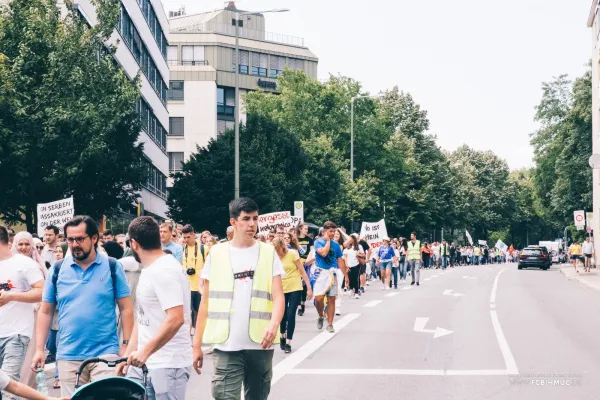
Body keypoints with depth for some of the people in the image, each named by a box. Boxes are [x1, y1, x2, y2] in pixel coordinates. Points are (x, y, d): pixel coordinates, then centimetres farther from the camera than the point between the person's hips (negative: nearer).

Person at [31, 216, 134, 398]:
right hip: (68, 356, 2)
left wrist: (126, 345, -5)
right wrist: (39, 349, 1)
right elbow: (45, 312, 8)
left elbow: (126, 309, 1)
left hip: (105, 354, -2)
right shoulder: (57, 270, 4)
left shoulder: (112, 267, 0)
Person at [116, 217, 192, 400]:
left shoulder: (164, 270, -16)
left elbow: (175, 319, -26)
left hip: (168, 365, -9)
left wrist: (145, 351, -25)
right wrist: (128, 355, 15)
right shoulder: (149, 271, 14)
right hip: (143, 363, 9)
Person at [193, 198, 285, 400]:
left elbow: (278, 296, -3)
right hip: (226, 346, -1)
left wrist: (273, 324, -24)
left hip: (260, 344, 1)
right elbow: (206, 301, 8)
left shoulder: (268, 252, 5)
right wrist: (197, 343, 3)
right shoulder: (217, 253, 5)